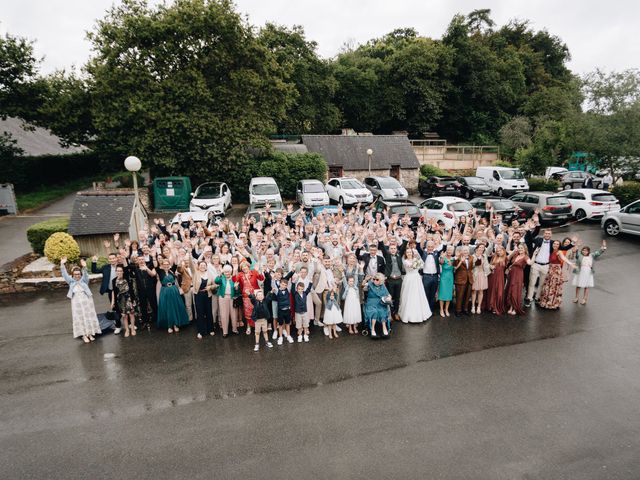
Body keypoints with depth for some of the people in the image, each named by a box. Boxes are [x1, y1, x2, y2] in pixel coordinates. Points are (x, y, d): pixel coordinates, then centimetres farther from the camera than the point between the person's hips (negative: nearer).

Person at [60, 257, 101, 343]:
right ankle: (84, 335, 6)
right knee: (80, 318, 2)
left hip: (86, 300, 0)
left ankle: (90, 333, 14)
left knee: (89, 316, 5)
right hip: (76, 301, 0)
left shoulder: (84, 280, 4)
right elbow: (65, 274, -4)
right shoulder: (71, 281, 7)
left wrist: (84, 267, -35)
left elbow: (85, 274, -14)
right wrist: (62, 264, -18)